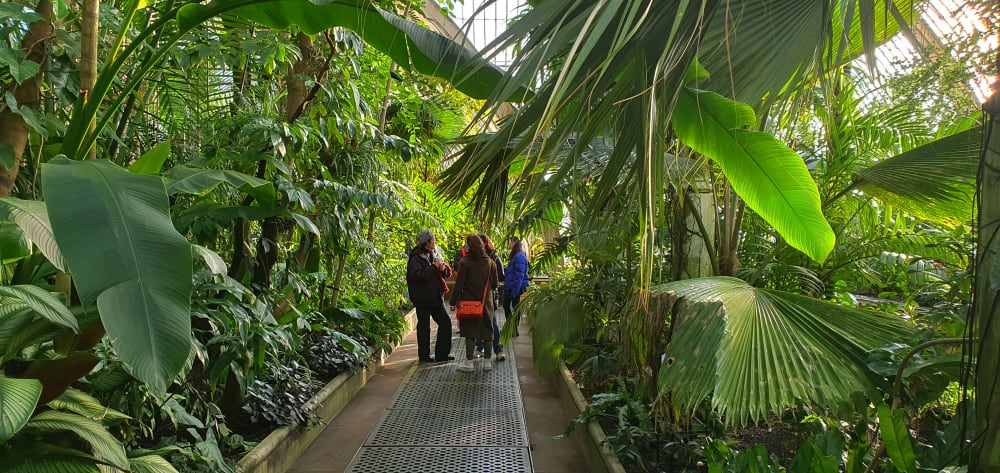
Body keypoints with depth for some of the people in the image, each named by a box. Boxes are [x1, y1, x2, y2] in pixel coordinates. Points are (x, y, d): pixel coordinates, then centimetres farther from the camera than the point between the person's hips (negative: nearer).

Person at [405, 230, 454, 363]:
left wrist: (443, 269, -2)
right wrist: (433, 267, -19)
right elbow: (418, 275, -26)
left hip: (435, 297, 8)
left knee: (445, 322, 6)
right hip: (423, 298, -8)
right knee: (424, 326, 1)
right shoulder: (416, 258, -12)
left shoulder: (431, 255, 14)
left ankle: (441, 354, 16)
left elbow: (444, 274, 21)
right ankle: (424, 355, 14)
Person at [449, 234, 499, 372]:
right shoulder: (490, 262, 0)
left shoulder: (464, 262, -10)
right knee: (487, 331, 10)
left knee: (470, 332, 4)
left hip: (469, 302, -3)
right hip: (486, 303, 3)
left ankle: (469, 362, 8)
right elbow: (495, 284, 5)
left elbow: (459, 284, -9)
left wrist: (454, 301, -3)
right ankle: (487, 361, 16)